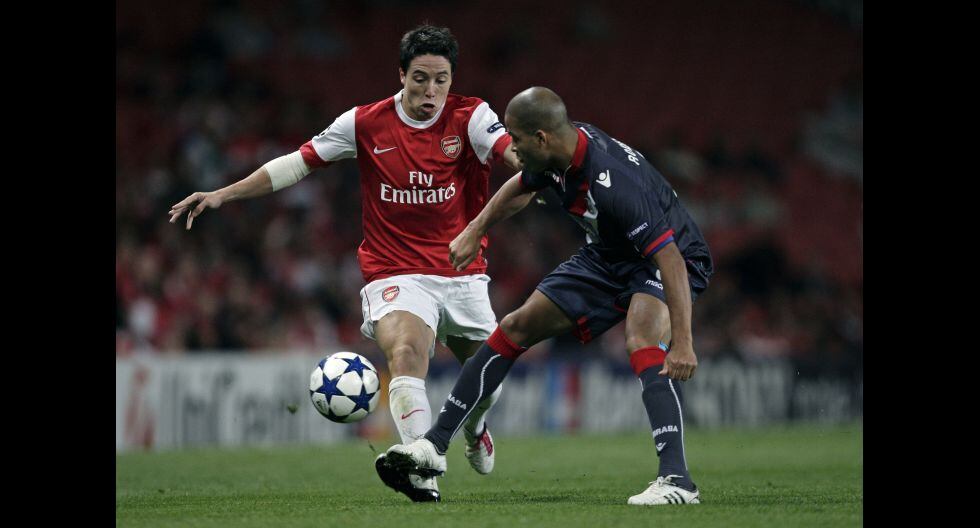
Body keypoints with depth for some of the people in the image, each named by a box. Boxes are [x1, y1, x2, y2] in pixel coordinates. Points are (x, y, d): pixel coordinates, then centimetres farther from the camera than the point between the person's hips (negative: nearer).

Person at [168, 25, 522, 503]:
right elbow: (298, 163, 4)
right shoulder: (365, 124, -3)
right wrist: (223, 194, -1)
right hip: (396, 274, -2)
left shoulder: (470, 117, -5)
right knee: (406, 351, -30)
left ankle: (474, 429, 46)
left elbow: (513, 154, -22)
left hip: (463, 274, 2)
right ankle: (424, 475, -41)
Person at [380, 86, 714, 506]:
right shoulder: (557, 156, -13)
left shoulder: (612, 182, -38)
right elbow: (521, 188, 13)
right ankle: (435, 446, 12)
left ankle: (675, 479, -40)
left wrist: (682, 342, -43)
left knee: (644, 345, -36)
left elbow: (670, 258, -40)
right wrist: (474, 233, 20)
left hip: (667, 262, -9)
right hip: (607, 256, 9)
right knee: (516, 328, 6)